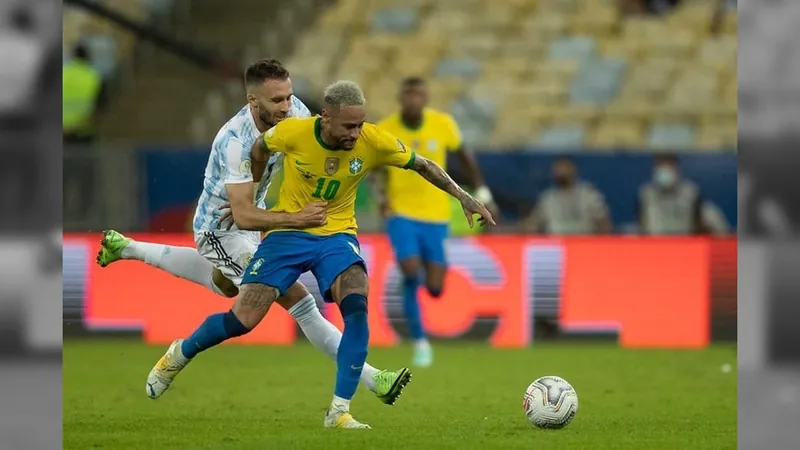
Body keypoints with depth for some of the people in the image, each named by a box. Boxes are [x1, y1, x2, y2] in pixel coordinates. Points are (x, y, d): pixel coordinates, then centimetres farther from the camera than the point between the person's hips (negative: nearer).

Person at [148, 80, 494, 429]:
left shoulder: (374, 142, -18)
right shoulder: (292, 132, -21)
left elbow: (421, 165, -2)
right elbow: (259, 150, 3)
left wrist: (464, 197, -6)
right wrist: (248, 196, 14)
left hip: (337, 234, 1)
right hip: (287, 232, -1)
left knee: (357, 308, -26)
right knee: (242, 320, -5)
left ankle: (339, 411, -19)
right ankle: (179, 355, 26)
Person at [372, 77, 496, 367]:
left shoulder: (443, 124, -9)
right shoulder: (383, 131, -11)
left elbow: (464, 155, 7)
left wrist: (482, 194, 6)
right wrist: (381, 196, -15)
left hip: (435, 215, 1)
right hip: (401, 214, -1)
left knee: (434, 288, -2)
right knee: (411, 274, -19)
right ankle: (420, 342, -3)